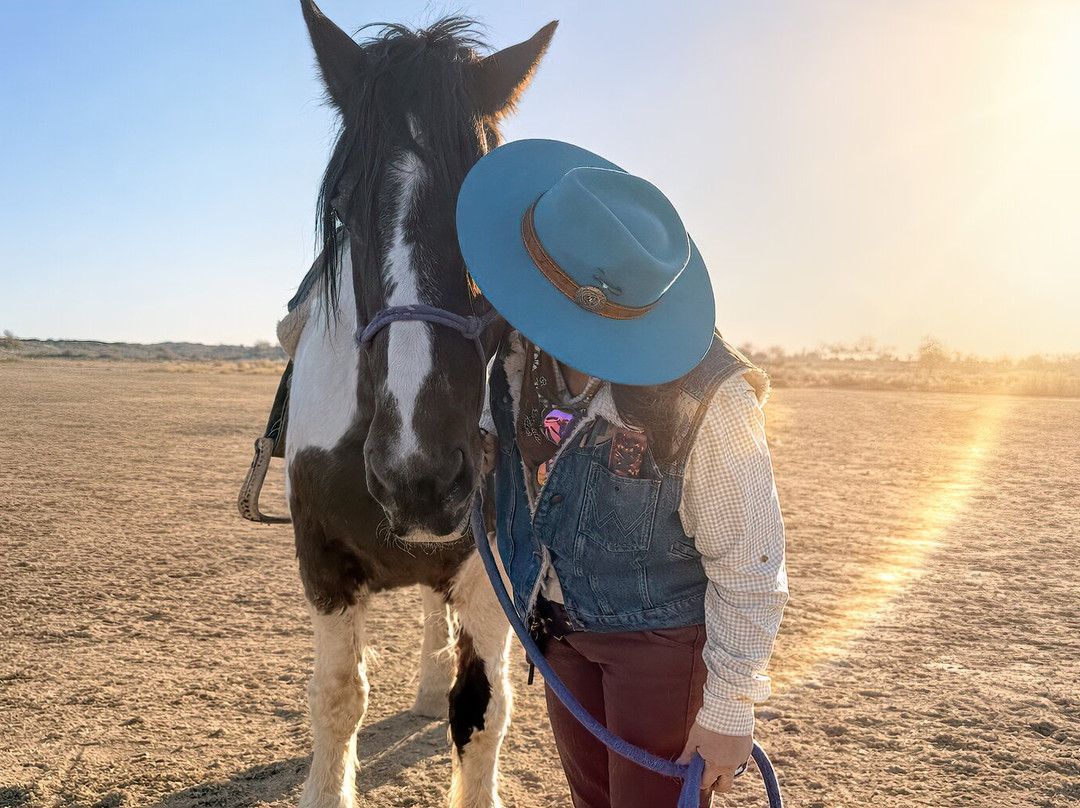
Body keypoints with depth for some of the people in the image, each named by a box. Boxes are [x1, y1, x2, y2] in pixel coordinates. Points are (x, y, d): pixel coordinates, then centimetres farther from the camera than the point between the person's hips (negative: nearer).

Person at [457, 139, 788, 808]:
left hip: (661, 636, -6)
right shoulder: (520, 347, -11)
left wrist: (730, 712, -15)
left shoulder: (706, 399, -29)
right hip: (559, 627, 6)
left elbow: (750, 570, -20)